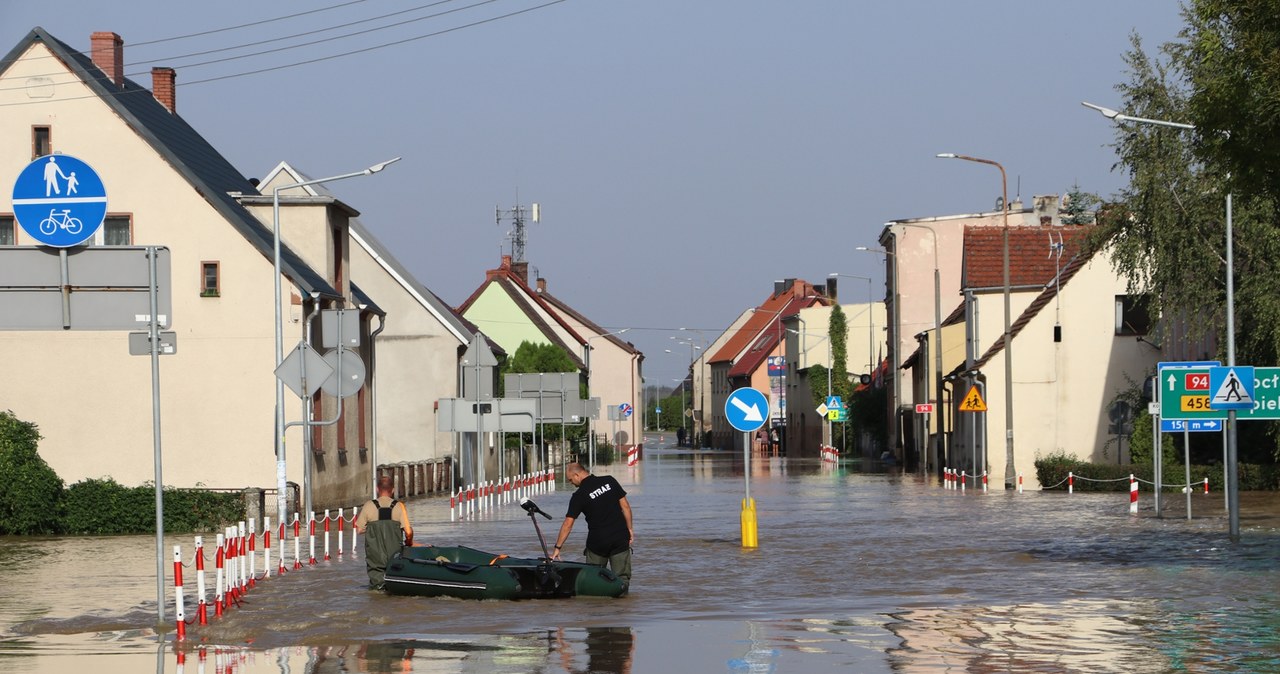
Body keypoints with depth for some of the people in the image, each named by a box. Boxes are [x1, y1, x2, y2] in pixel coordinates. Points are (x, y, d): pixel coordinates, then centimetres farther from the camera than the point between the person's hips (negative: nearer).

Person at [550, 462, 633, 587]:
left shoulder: (579, 496, -7)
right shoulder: (610, 481, 1)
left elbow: (568, 524, -7)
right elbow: (625, 506, 2)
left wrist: (557, 548, -3)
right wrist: (629, 529, 11)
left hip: (597, 541, -3)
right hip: (620, 538, 3)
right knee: (622, 577, 6)